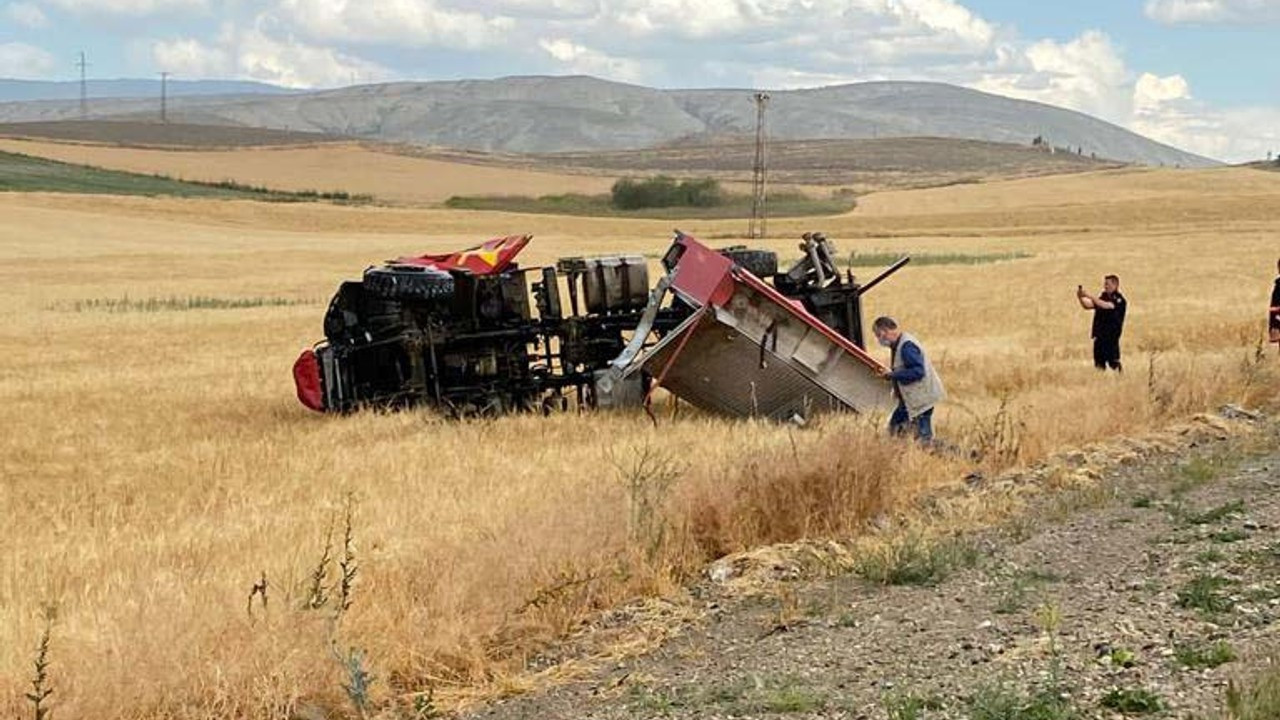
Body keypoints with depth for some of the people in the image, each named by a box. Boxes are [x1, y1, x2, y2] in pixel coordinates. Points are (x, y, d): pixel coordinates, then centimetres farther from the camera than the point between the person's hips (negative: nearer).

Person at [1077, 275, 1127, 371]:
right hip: (1099, 336, 7)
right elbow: (1087, 306, 9)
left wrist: (1089, 296, -27)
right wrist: (1080, 297, -10)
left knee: (1114, 363, -9)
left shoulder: (1119, 300, -8)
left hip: (1111, 337, -7)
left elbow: (1105, 305, -25)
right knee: (1099, 364, 6)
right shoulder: (1103, 297, 14)